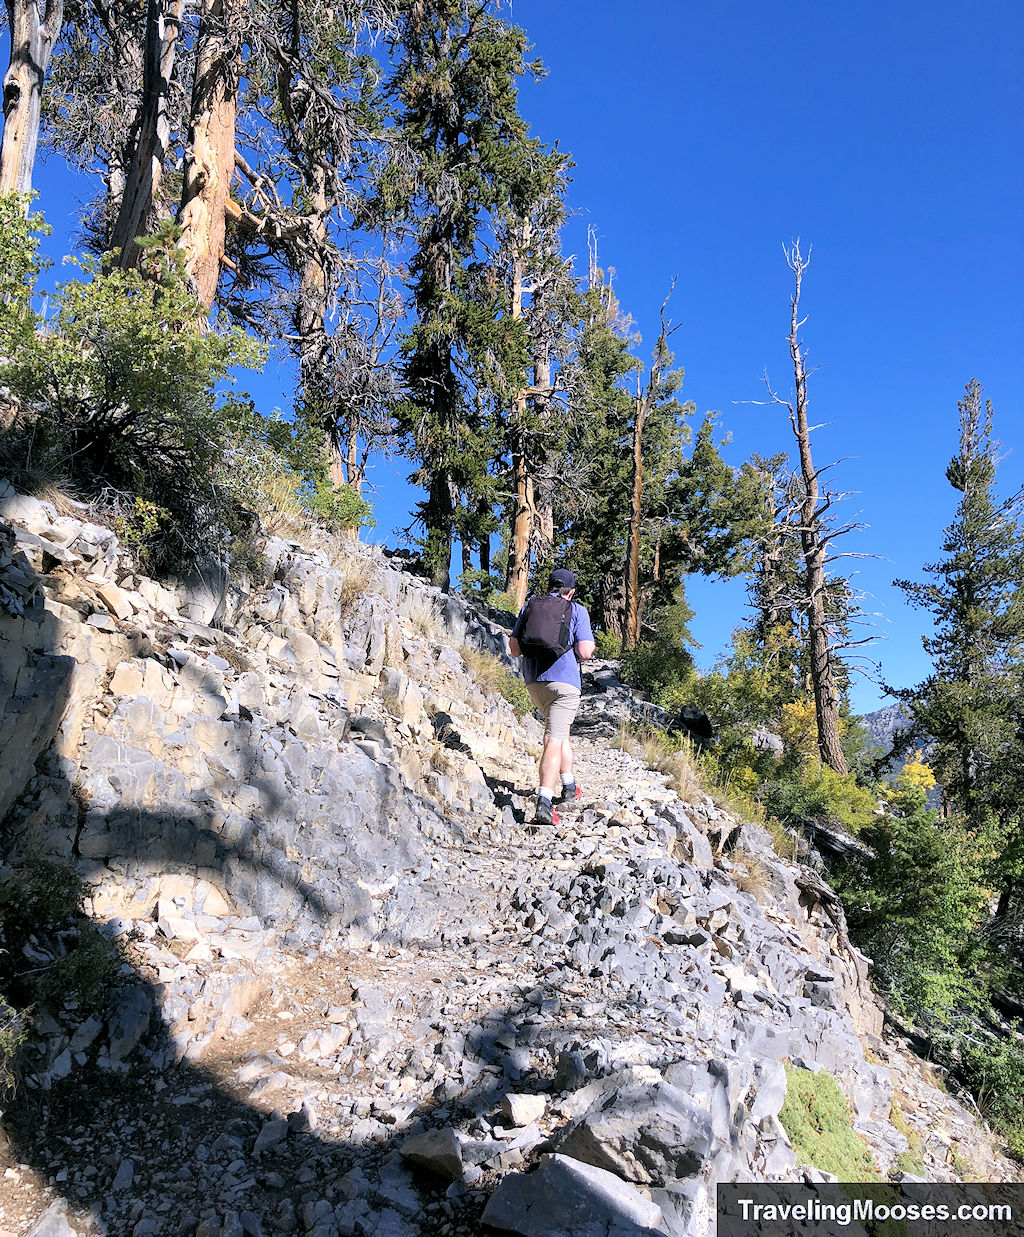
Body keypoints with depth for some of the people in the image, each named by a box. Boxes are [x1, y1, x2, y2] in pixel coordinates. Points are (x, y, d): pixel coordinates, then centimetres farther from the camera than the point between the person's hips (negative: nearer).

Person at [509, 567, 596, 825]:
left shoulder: (529, 607, 12)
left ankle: (569, 785, 33)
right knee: (554, 740, -9)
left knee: (559, 730, 26)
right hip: (564, 680, -5)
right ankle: (544, 802, -20)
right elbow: (585, 652, -7)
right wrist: (590, 645, 16)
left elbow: (514, 648, 9)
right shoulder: (577, 611, 3)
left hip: (533, 681, 5)